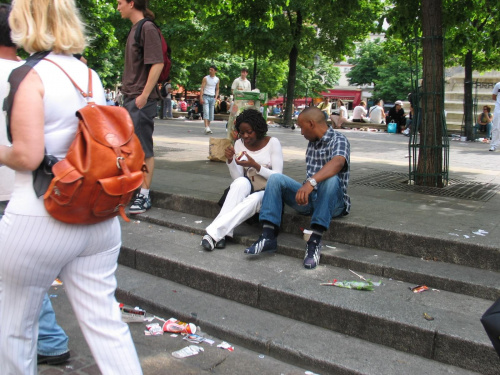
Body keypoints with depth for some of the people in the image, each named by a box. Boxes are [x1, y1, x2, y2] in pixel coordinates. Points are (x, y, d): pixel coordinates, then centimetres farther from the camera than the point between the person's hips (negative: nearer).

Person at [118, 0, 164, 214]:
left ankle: (144, 196, 1)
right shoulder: (134, 29, 17)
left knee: (143, 148, -6)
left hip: (142, 100, -10)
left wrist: (144, 95, -21)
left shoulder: (148, 28, -10)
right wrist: (127, 93, 17)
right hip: (129, 98, 10)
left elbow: (157, 64, -18)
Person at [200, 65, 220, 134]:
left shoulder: (217, 79, 10)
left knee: (211, 113, 4)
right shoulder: (205, 78, -1)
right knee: (206, 112, -14)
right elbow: (202, 88, -3)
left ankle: (208, 127, 12)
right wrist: (201, 98, -12)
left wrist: (216, 97, 3)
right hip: (206, 96, -4)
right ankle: (206, 128, -23)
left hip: (212, 97, 4)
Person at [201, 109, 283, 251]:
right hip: (247, 189, 2)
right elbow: (238, 178, -2)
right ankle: (221, 233, -39)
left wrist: (255, 165, -25)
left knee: (253, 199, -37)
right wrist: (230, 161, -20)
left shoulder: (272, 143, -6)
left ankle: (215, 232, -38)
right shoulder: (239, 144, 3)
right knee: (241, 182, -34)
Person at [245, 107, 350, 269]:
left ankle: (315, 241, -35)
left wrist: (311, 182, -46)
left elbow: (337, 163, -32)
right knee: (275, 178, -12)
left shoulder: (338, 139, -10)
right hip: (308, 197, 6)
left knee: (331, 179, -37)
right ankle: (268, 236, -22)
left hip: (332, 202, -6)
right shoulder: (312, 142, 14)